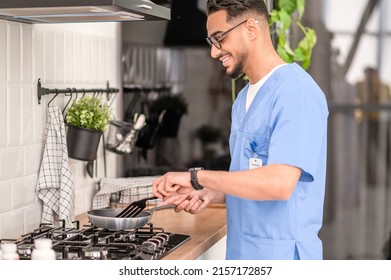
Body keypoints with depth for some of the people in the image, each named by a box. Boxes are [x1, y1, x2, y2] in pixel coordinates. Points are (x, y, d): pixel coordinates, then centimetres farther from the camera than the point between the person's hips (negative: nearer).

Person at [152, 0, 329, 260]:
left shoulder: (297, 92, -16)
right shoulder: (244, 98, 13)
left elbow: (279, 182, -26)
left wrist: (197, 177, -20)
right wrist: (210, 195, 0)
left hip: (281, 256, -8)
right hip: (241, 253, 8)